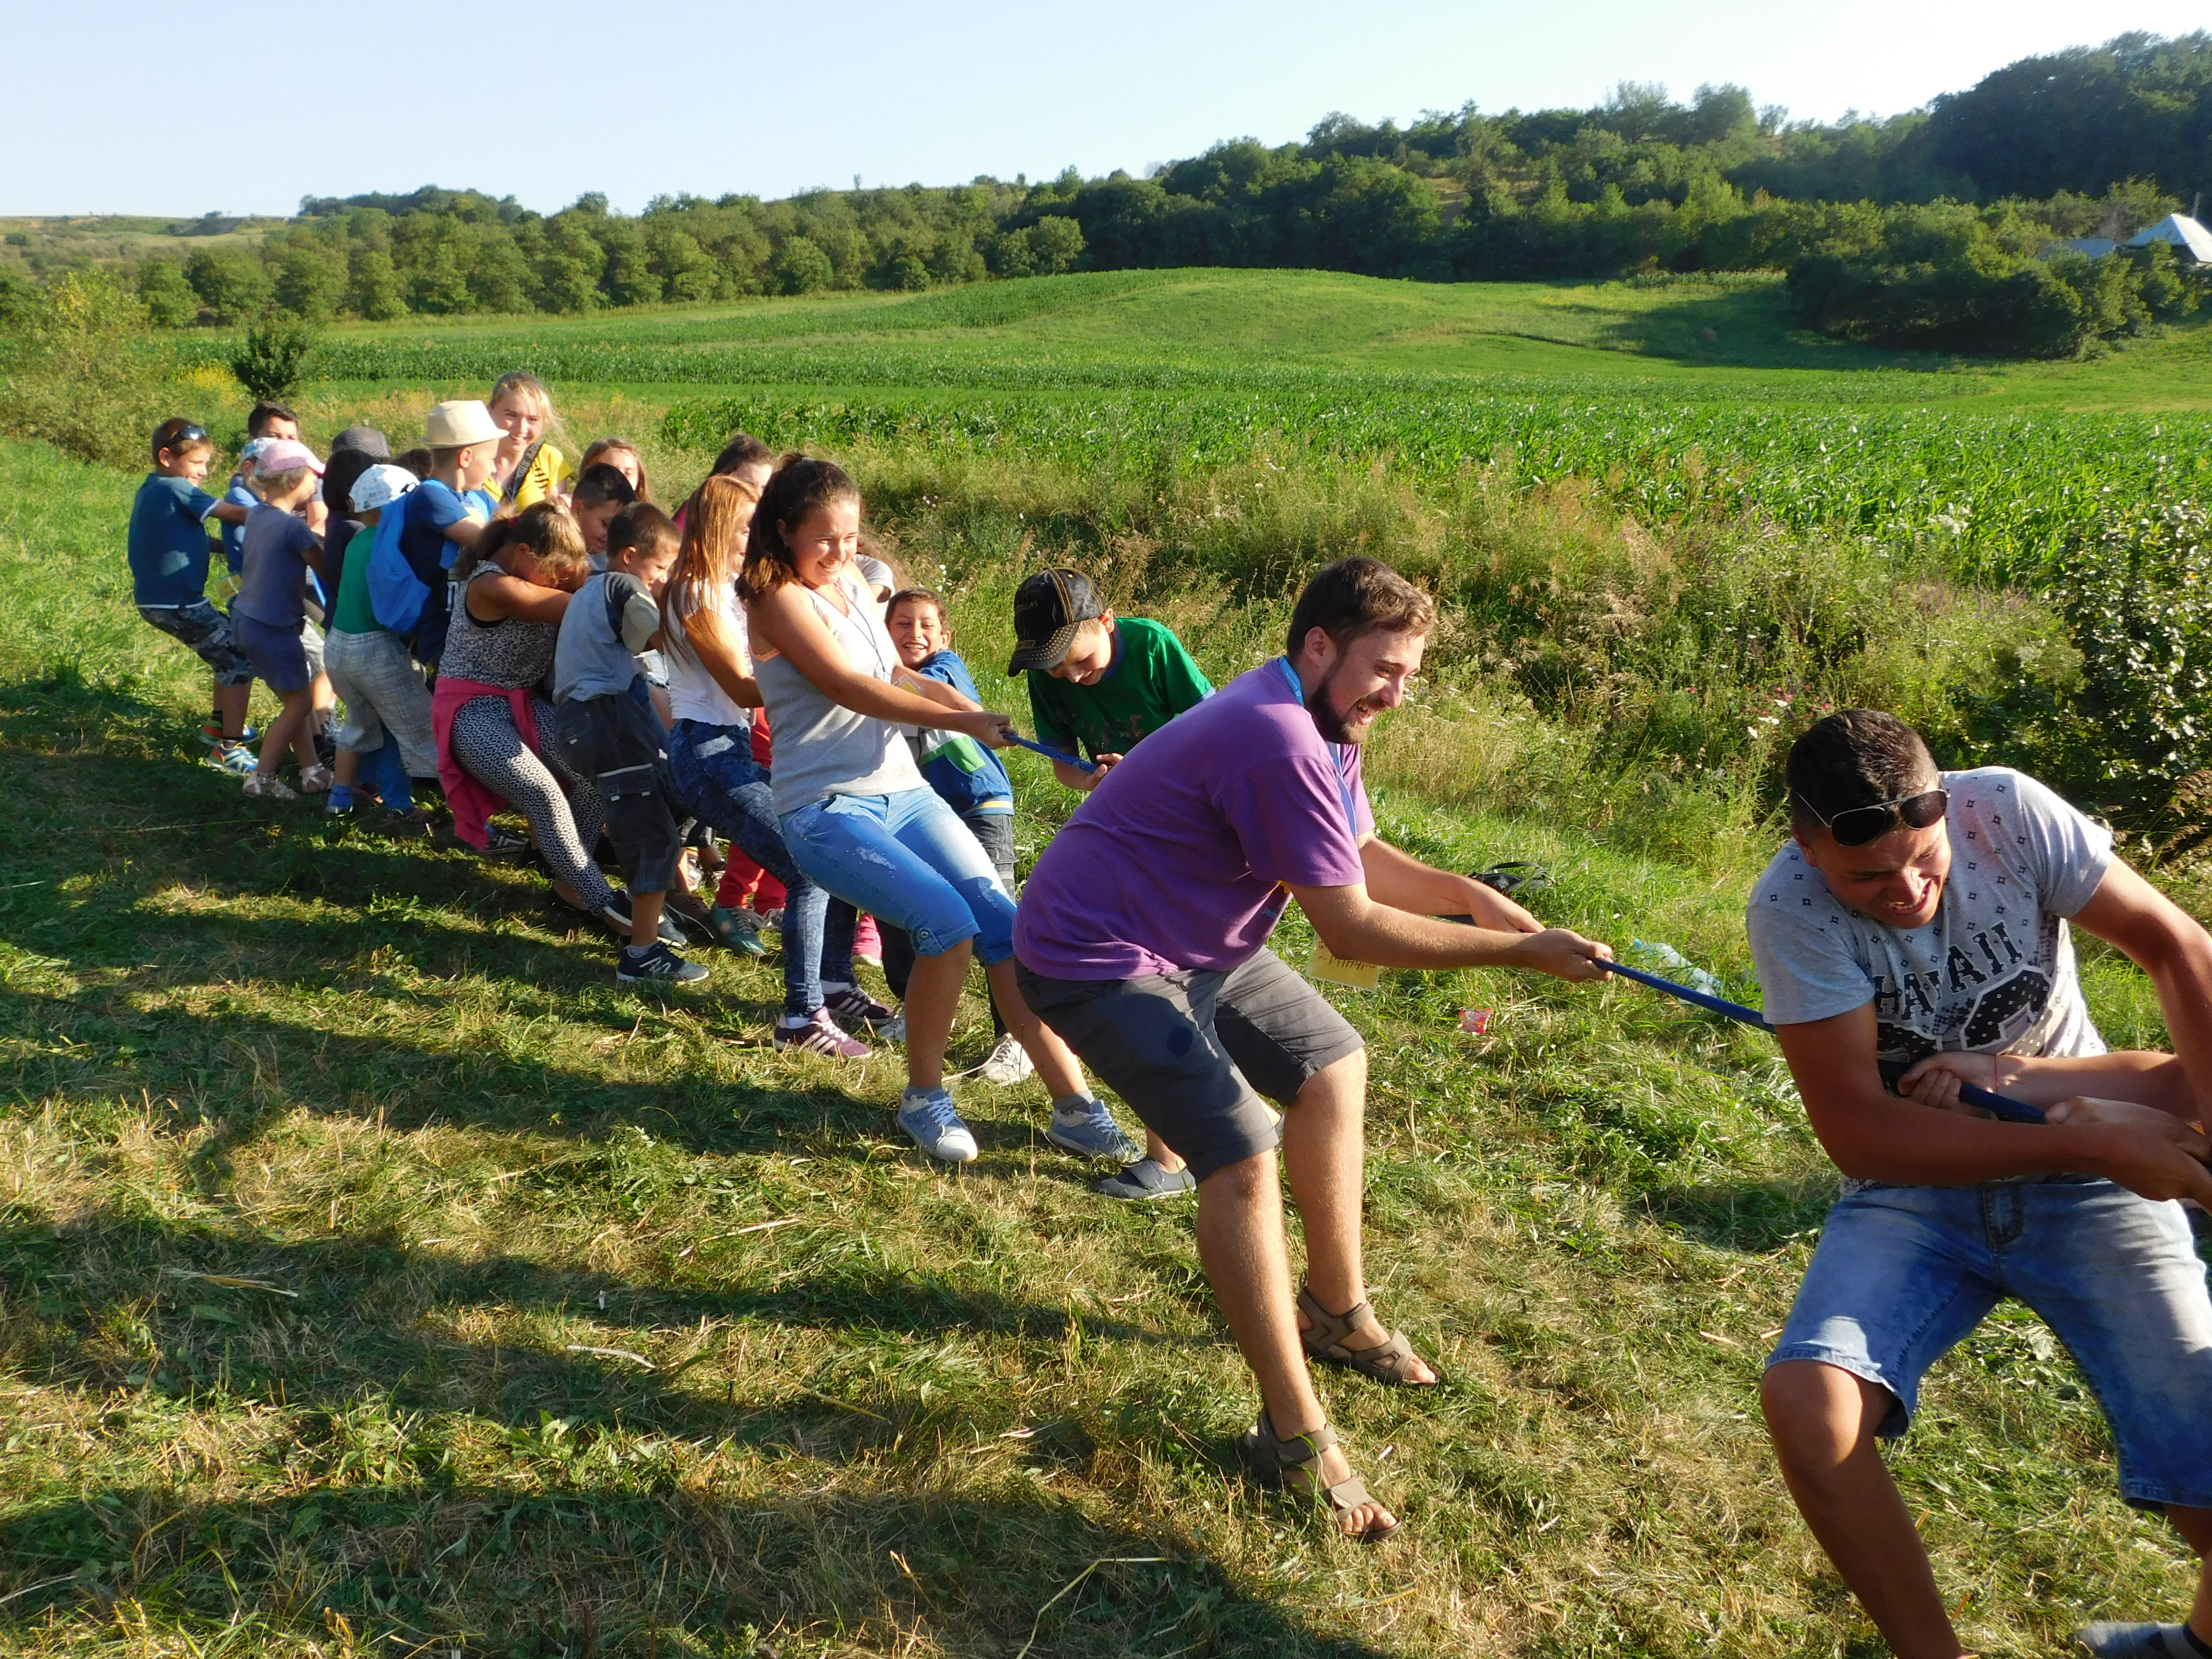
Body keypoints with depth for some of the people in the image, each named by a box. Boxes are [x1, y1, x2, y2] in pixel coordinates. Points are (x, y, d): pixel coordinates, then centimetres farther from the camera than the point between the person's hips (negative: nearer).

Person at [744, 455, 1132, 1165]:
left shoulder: (852, 581, 15)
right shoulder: (778, 598, -6)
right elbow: (847, 687, -15)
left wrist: (965, 706, 4)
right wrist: (960, 721, -16)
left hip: (904, 792, 7)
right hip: (827, 809, -7)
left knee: (1003, 920, -10)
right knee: (948, 922, -25)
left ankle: (1074, 1104, -7)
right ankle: (924, 1098, -4)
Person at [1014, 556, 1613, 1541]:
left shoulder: (1320, 725, 4)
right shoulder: (1278, 741, -29)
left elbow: (1361, 857, 12)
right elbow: (1352, 929, -27)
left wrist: (1470, 896, -4)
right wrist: (1519, 954, -22)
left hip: (1196, 945, 11)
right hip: (1097, 960, -11)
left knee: (1331, 1064, 18)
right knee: (1242, 1156, -21)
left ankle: (1335, 1311, 31)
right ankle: (1294, 1439, -12)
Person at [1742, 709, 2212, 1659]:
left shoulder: (2008, 812, -16)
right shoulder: (1789, 909, -21)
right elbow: (1859, 1135, -22)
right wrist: (2092, 1144, -25)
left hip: (2089, 1187, 1)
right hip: (1916, 1190, -1)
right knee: (1804, 1403, -26)